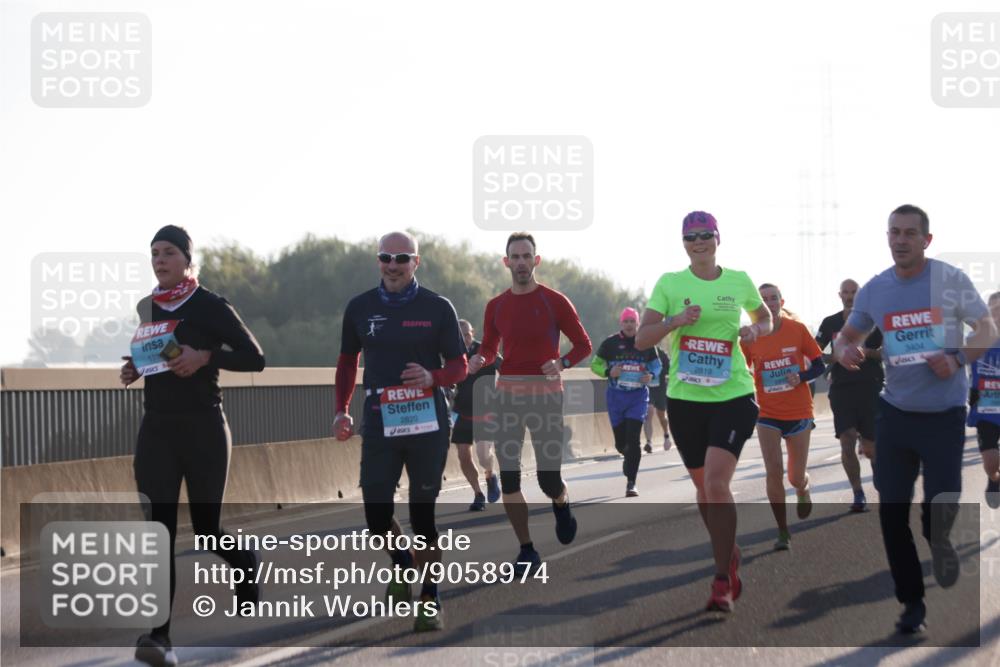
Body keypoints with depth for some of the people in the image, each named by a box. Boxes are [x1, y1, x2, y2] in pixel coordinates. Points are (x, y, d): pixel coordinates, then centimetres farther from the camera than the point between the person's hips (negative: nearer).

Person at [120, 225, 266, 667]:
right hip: (156, 431, 4)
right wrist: (134, 370, 5)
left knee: (207, 526, 4)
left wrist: (206, 356, -20)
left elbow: (254, 358, -7)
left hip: (203, 430, -4)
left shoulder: (210, 307, -6)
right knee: (158, 530, -7)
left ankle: (246, 563, 41)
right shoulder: (147, 308, 10)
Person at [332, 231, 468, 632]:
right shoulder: (360, 308, 7)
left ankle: (430, 600, 11)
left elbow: (459, 366, 3)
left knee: (423, 513, 0)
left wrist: (432, 377, -19)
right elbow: (348, 361, 19)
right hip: (379, 423, 2)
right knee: (376, 513, -4)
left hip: (427, 423, -2)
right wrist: (342, 410, 8)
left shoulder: (437, 308, -1)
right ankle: (402, 563, 29)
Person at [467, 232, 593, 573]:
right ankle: (526, 551, 6)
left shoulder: (554, 301, -3)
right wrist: (479, 360, -7)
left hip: (545, 394, -3)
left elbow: (583, 344, 1)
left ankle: (561, 504, 34)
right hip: (507, 394, 3)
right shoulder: (496, 306, 7)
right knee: (508, 478, -4)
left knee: (549, 479, -4)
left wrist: (562, 363, -18)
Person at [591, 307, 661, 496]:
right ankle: (629, 457, 45)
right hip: (616, 396, 1)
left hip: (638, 396, -1)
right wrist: (608, 372, -14)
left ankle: (631, 483, -10)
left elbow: (656, 364, 17)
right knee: (620, 441, 7)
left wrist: (651, 375, -6)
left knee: (633, 438, -14)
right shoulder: (610, 343, 0)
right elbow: (595, 364, 7)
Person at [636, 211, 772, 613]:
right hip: (685, 398, 2)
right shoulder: (670, 284, 2)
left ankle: (722, 582, -11)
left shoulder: (739, 282, 3)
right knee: (703, 486, 11)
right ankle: (731, 557, 34)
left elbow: (764, 317, 22)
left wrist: (754, 330, -1)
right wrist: (676, 320, -19)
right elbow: (641, 339, -3)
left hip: (733, 395, -2)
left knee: (716, 482, -17)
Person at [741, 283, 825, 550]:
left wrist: (801, 377, -19)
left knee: (796, 477, 6)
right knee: (773, 472, -12)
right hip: (767, 415, 0)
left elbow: (819, 365, 0)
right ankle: (783, 532, 0)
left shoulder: (797, 329, -6)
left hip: (799, 413, 0)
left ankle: (803, 490, 45)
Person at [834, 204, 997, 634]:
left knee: (938, 510, -6)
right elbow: (847, 335, 13)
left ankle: (940, 544, 32)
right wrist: (844, 351, -11)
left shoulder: (951, 280, -8)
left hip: (944, 416, -3)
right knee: (892, 513, 1)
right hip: (895, 413, 3)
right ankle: (912, 601, 17)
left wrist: (958, 359, -22)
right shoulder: (874, 290, 1)